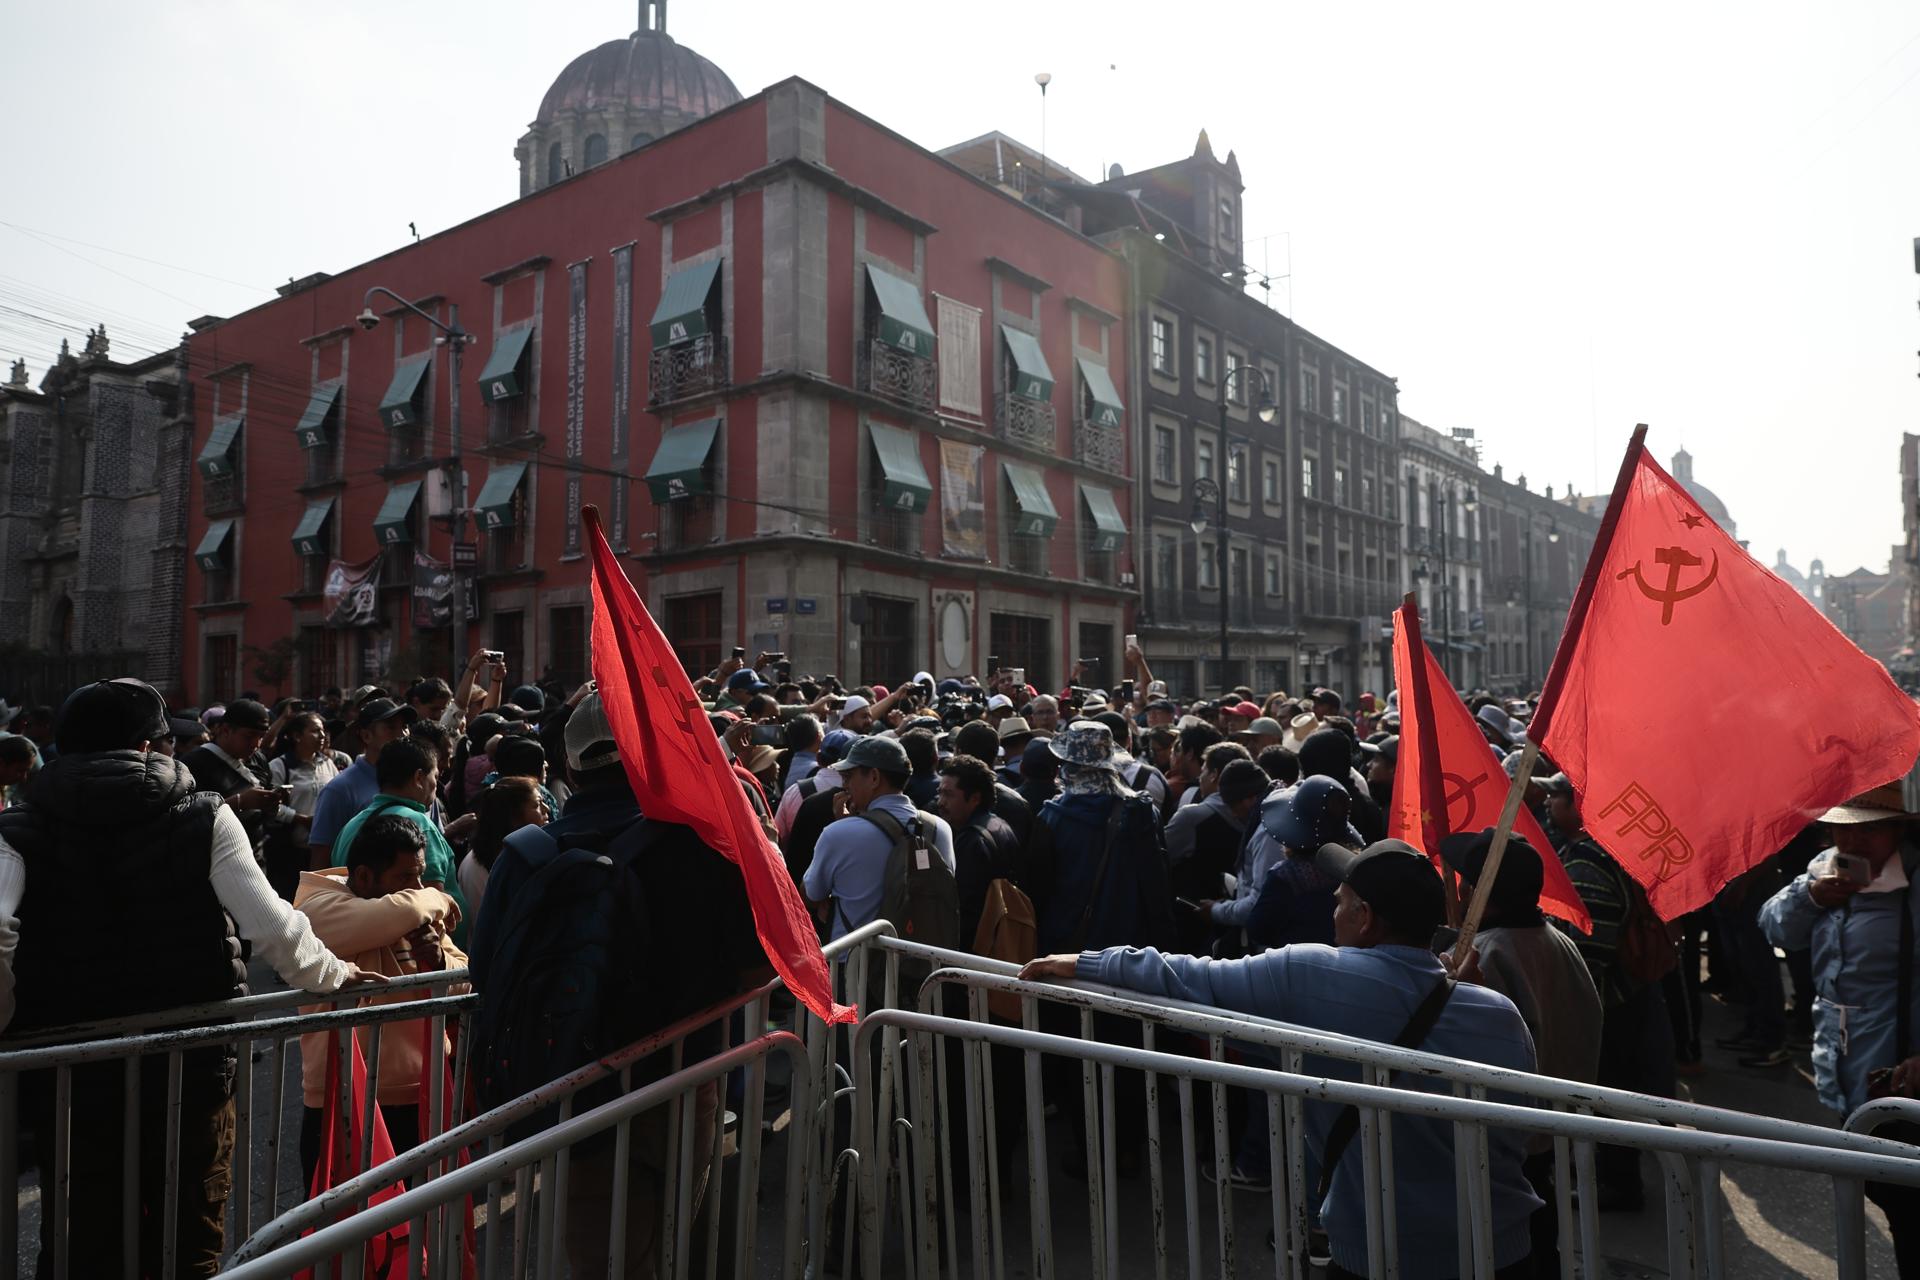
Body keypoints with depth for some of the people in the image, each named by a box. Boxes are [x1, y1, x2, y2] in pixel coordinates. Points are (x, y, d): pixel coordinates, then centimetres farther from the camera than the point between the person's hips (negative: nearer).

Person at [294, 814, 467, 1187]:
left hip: (421, 1100, 6)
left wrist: (438, 961, -12)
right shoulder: (319, 908, -13)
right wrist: (435, 900, -12)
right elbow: (399, 913, -32)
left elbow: (465, 982, 9)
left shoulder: (422, 918, 8)